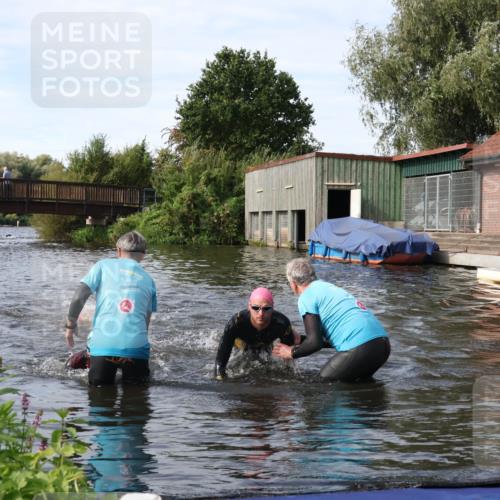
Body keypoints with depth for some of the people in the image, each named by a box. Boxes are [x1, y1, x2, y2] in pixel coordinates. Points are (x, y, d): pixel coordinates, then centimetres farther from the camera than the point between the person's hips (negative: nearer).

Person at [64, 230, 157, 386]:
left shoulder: (104, 265, 10)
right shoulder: (148, 280, 17)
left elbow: (78, 298, 1)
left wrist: (70, 326, 15)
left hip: (102, 344, 0)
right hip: (135, 345, 1)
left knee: (99, 385, 20)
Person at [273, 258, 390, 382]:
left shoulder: (306, 298, -1)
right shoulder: (327, 286, 26)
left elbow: (315, 342, -6)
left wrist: (292, 353, 12)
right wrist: (300, 340, 38)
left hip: (360, 347, -9)